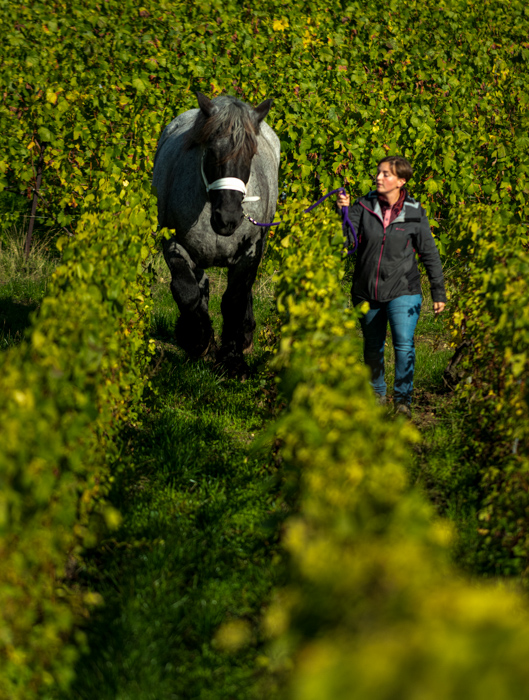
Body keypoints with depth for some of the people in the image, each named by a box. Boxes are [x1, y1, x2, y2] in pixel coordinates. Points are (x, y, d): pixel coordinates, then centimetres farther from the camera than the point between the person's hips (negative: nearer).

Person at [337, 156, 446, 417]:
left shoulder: (414, 213, -2)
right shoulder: (364, 206, -1)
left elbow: (429, 254, 5)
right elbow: (348, 241, -7)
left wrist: (438, 292, 5)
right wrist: (343, 212, -22)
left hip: (402, 290, -2)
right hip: (367, 292, 2)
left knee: (404, 344, -17)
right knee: (372, 348, 14)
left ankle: (402, 399, -2)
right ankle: (376, 395, 34)